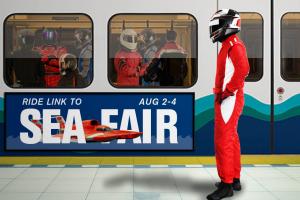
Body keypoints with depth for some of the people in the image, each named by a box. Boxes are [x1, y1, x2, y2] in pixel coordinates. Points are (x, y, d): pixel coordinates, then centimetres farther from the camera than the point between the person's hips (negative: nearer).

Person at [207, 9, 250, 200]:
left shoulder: (233, 44, -13)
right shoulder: (229, 45, 18)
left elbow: (243, 69, -28)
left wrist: (227, 92, -22)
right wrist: (222, 92, 12)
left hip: (229, 99, -11)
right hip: (226, 99, 11)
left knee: (223, 140, -9)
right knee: (231, 139, 16)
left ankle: (226, 184, -6)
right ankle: (235, 179, 25)